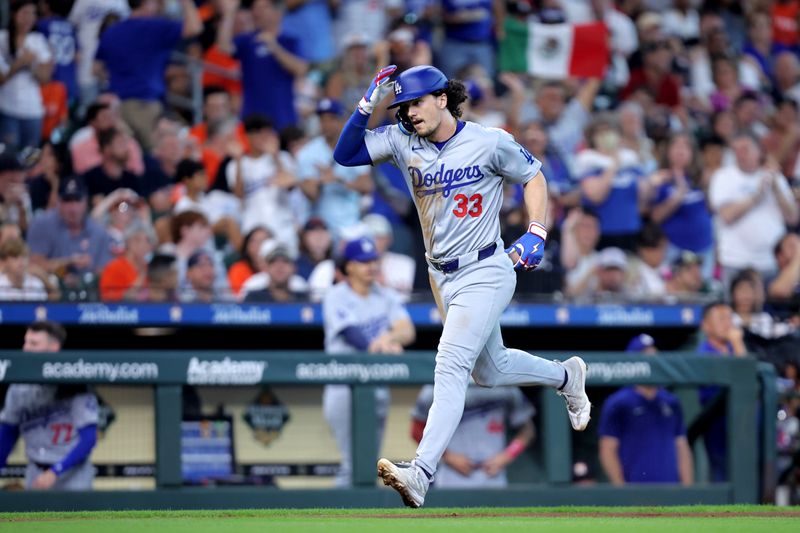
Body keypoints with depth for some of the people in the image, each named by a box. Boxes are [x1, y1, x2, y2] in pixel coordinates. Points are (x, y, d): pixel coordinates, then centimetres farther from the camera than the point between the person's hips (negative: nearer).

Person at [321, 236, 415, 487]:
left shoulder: (386, 297, 12)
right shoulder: (336, 298, -4)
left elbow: (408, 331, -2)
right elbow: (352, 335, -19)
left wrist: (389, 337, -25)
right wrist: (378, 349, -37)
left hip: (378, 387, 6)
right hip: (344, 388, -6)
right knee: (353, 463, -13)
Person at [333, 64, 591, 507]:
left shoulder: (490, 143, -12)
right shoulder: (401, 141, -1)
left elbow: (533, 176, 2)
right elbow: (345, 154, -5)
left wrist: (536, 234, -11)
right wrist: (368, 104, -15)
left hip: (485, 273, -7)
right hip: (442, 278, 7)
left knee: (451, 363, -21)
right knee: (489, 370, 21)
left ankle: (421, 473, -31)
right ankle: (565, 376, 51)